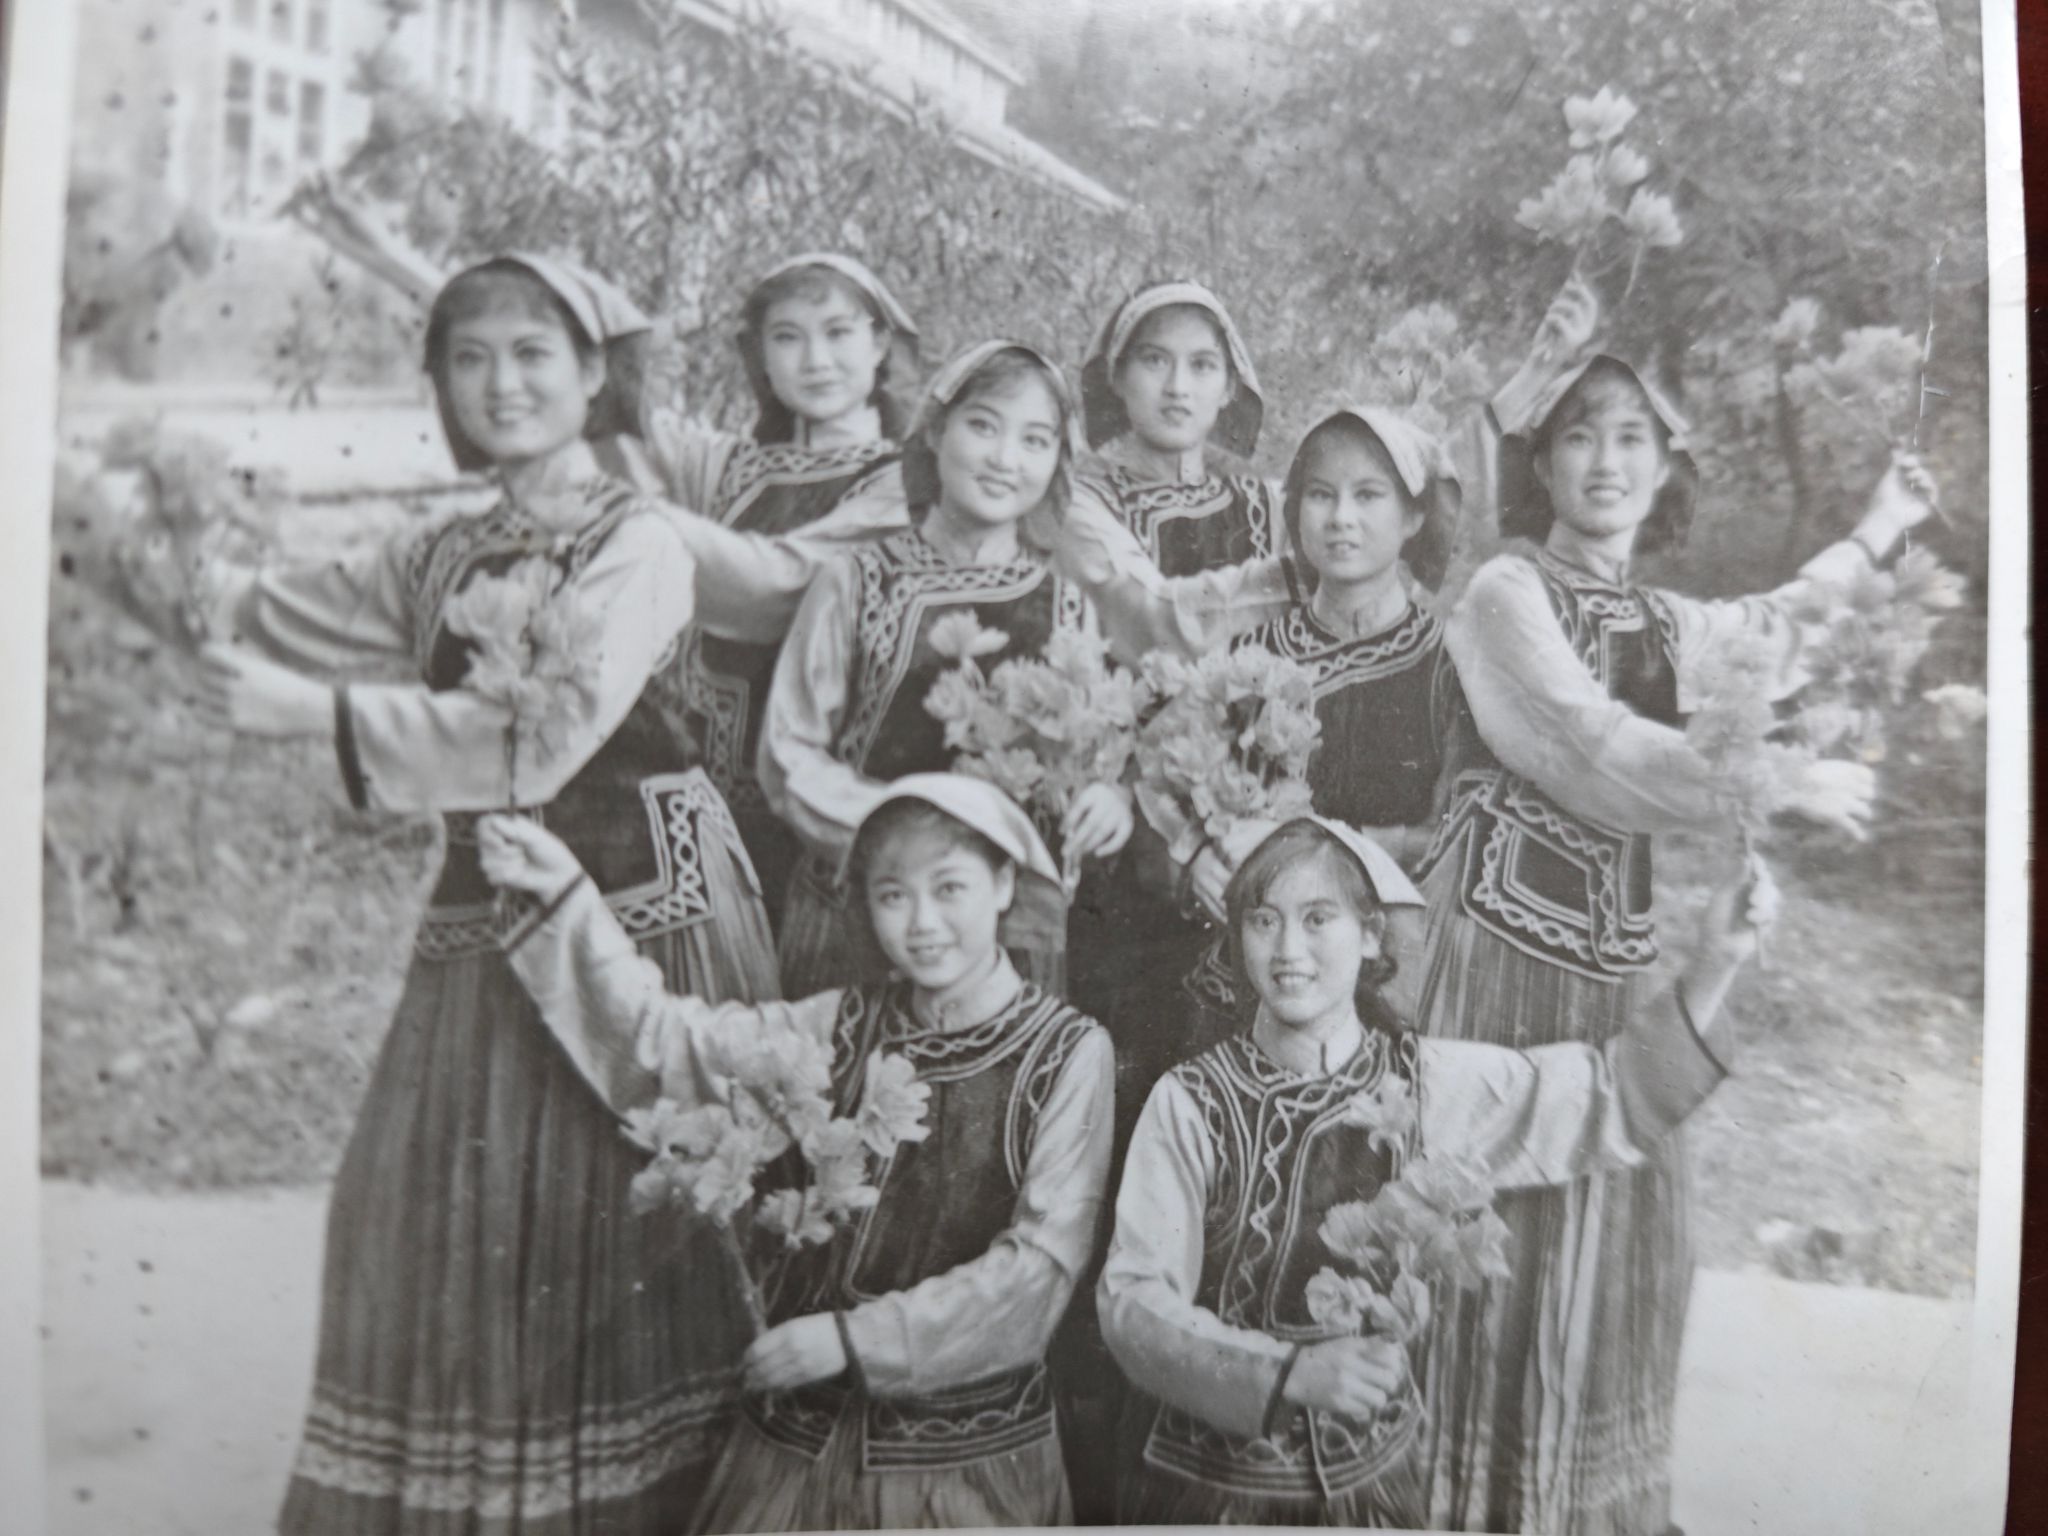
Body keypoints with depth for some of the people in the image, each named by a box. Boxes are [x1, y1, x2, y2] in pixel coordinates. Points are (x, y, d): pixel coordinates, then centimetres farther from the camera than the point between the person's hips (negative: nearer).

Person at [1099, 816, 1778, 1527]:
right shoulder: (1190, 1102, -17)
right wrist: (1291, 1373, -30)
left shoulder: (1428, 1082, -8)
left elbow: (1619, 1097, 0)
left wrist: (1716, 962, -10)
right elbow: (1133, 1301, -18)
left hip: (1373, 1477, 3)